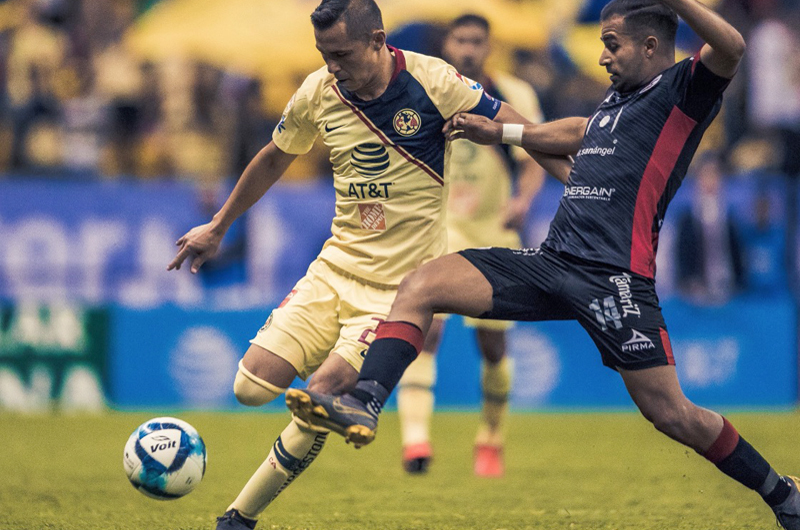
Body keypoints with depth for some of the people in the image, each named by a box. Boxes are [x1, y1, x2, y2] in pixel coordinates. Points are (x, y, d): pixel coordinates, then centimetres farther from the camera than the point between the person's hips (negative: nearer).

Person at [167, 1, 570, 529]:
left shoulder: (432, 81, -15)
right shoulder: (319, 93, -1)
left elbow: (518, 130, -6)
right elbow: (275, 157, 17)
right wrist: (217, 228, 24)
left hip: (402, 282, -5)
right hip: (336, 266, 5)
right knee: (252, 385, -12)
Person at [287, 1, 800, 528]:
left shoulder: (683, 89, -2)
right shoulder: (616, 100, 23)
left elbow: (732, 48, -21)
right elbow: (579, 133, 43)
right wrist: (499, 133, 42)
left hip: (615, 277, -8)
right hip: (551, 261, 8)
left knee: (673, 415, -6)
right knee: (420, 286, -7)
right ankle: (363, 406, -20)